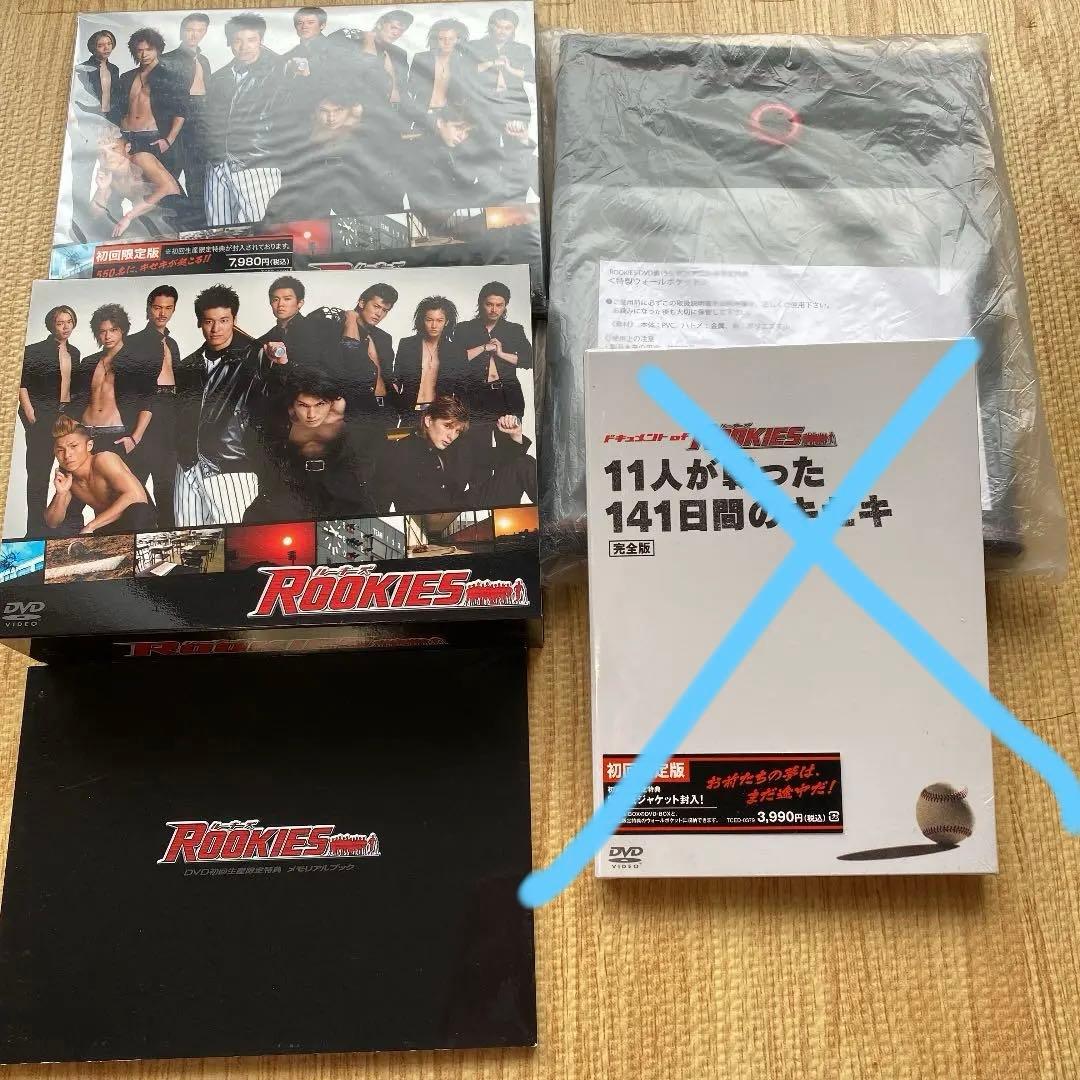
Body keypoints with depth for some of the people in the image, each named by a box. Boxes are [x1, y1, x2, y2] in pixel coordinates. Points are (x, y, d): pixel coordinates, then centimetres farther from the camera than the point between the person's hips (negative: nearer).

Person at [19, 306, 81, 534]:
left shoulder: (74, 353, 13)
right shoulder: (35, 351, -4)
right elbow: (22, 385, -7)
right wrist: (31, 417, -14)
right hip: (42, 417, -5)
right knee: (39, 473, -4)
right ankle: (36, 528, 0)